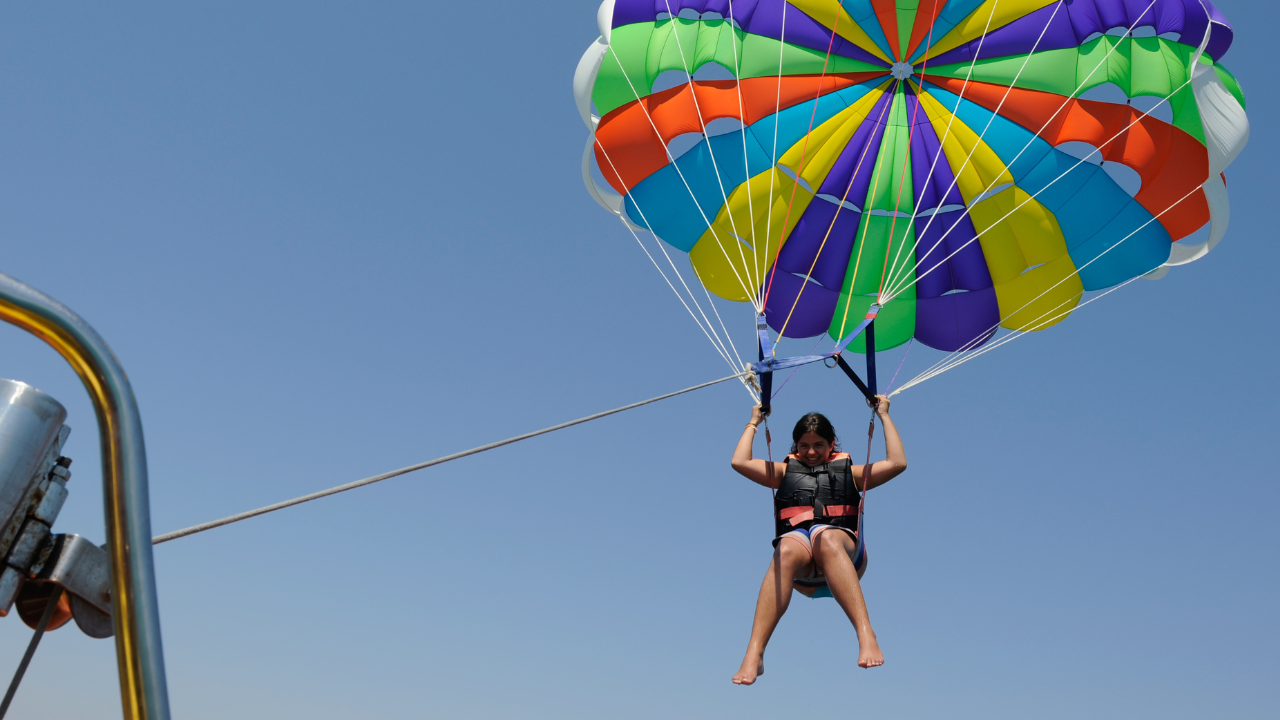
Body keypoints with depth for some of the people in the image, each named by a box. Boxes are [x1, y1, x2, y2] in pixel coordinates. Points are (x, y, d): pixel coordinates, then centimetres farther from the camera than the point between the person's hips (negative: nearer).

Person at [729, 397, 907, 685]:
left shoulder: (849, 472, 28)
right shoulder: (785, 471, 29)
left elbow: (898, 463, 17)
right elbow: (740, 462, 18)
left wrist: (884, 416, 23)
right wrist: (754, 423, 30)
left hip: (843, 546, 0)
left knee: (826, 538, -39)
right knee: (786, 550, -38)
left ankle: (866, 635, -55)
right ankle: (754, 655, -50)